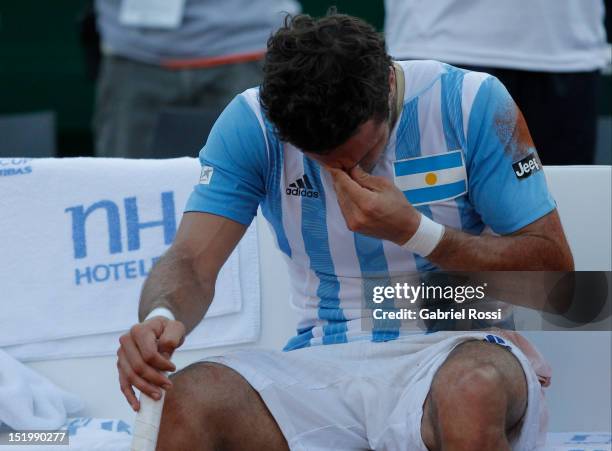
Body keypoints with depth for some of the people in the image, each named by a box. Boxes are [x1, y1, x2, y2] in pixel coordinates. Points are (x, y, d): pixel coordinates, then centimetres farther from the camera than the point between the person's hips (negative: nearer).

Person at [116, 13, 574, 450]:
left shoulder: (471, 103, -7)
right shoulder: (252, 122, -2)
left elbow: (553, 267, -5)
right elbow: (192, 260, -7)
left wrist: (413, 231, -18)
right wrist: (162, 318, -32)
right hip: (325, 361, 1)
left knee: (473, 387, -40)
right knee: (192, 396, -31)